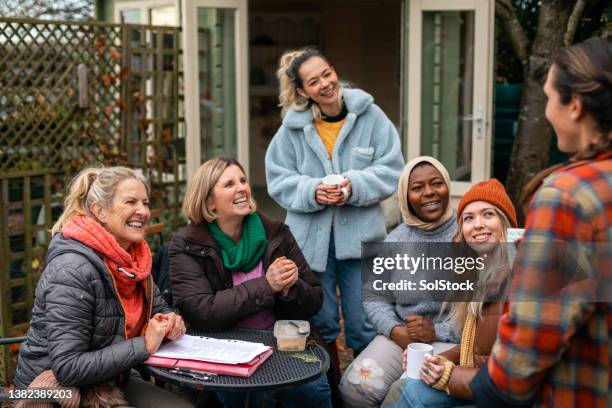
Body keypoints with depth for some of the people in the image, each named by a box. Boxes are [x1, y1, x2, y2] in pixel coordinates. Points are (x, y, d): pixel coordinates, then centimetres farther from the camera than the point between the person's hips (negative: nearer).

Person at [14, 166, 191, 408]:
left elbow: (157, 309, 16)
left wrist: (170, 322, -8)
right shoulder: (72, 269, -24)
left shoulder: (135, 258, 1)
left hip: (110, 382, 8)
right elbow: (68, 368, -28)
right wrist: (144, 345, -26)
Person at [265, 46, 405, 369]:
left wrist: (355, 186, -19)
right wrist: (312, 191, -16)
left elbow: (391, 170, -3)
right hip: (311, 237, 1)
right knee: (320, 322, 14)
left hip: (359, 236, -1)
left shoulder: (370, 115, -2)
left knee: (364, 325, 4)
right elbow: (279, 180, 1)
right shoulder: (293, 126, 0)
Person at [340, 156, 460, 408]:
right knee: (356, 386, -20)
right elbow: (374, 298, 10)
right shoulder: (394, 242, 8)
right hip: (402, 337, 4)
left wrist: (439, 332, -15)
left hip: (457, 340, -4)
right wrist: (395, 330, -9)